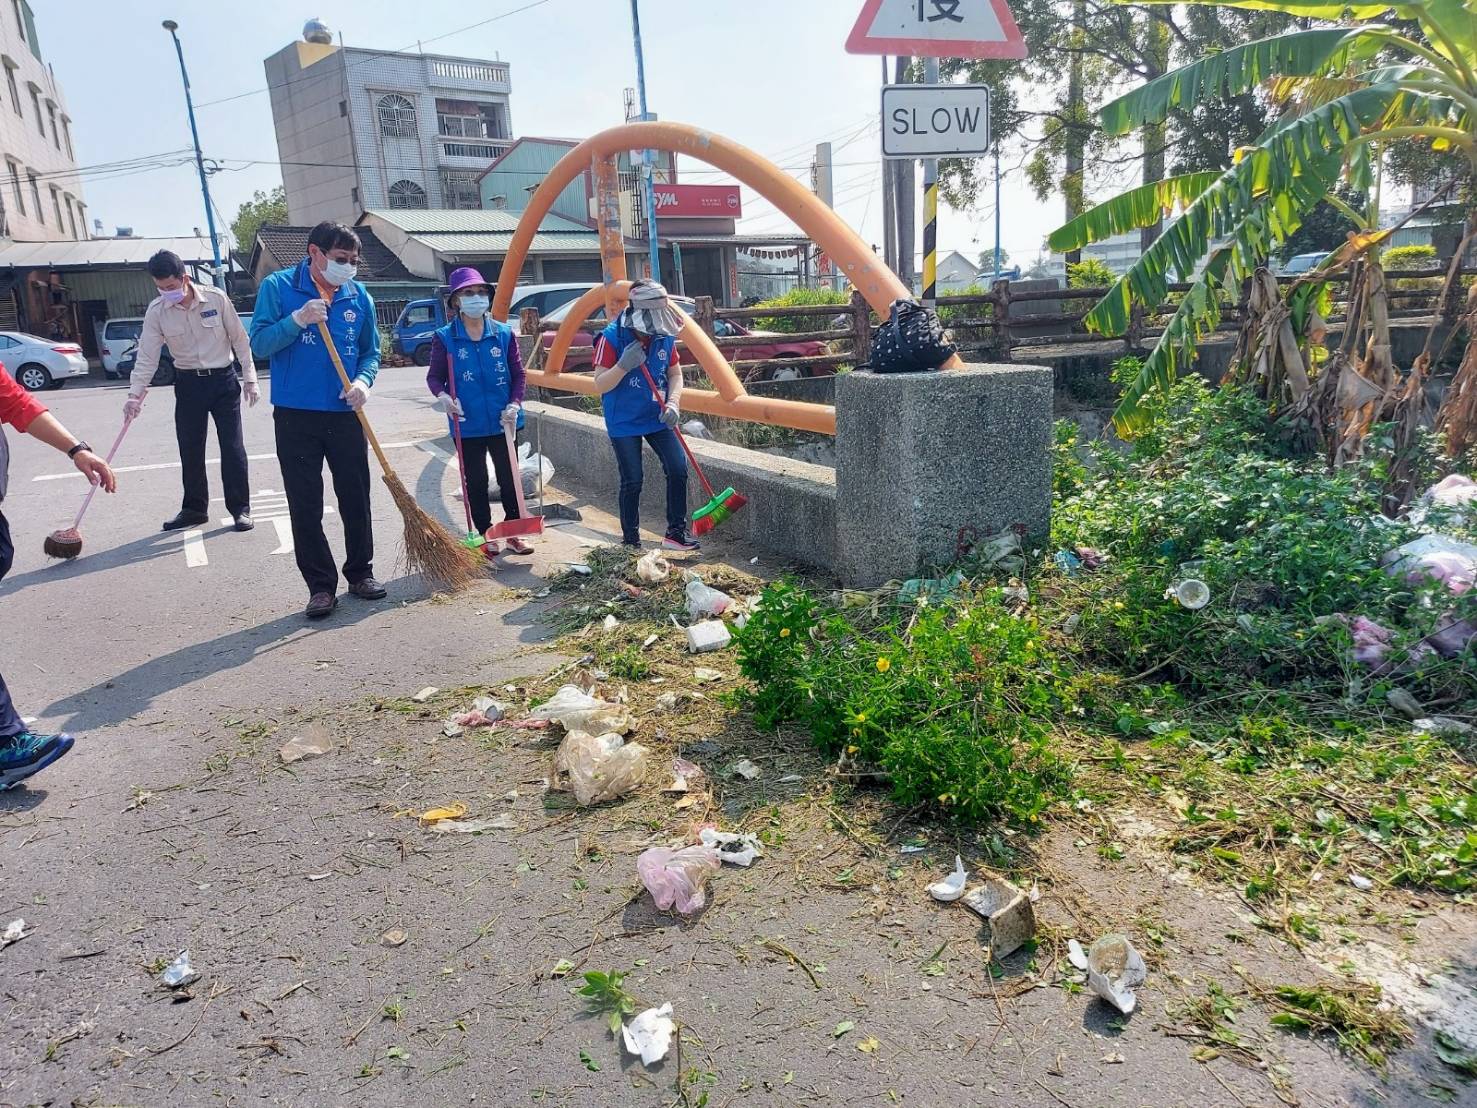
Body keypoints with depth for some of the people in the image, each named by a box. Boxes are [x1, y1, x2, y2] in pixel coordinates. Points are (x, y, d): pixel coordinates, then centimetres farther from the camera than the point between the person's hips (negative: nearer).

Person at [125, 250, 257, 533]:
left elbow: (240, 340, -3)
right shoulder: (156, 311, -7)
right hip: (188, 384, 2)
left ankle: (240, 508, 7)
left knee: (232, 447, -2)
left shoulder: (216, 298, -11)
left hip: (223, 380, -2)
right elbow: (146, 356, -6)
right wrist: (135, 394, -15)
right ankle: (194, 509, 20)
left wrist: (249, 378, -3)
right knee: (190, 450, 7)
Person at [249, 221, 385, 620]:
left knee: (356, 499, 9)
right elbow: (260, 344, -5)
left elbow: (371, 352, 12)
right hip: (296, 416, -2)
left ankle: (361, 572, 24)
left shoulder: (359, 296, 5)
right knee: (305, 506, 2)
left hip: (346, 415, 2)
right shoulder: (278, 287, -2)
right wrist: (298, 319, -19)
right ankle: (321, 585, 10)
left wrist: (363, 381, -8)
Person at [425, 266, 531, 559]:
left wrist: (514, 405, -10)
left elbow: (518, 373, 3)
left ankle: (514, 533, 23)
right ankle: (486, 537, 20)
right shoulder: (444, 338, -4)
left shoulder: (504, 334, 0)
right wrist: (443, 396, -21)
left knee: (510, 478, 9)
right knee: (476, 483, 8)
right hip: (467, 425, -1)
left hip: (503, 423, 1)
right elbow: (434, 376, 0)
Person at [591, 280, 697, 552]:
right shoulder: (611, 338, -16)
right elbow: (599, 385, -16)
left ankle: (676, 533, 10)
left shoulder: (665, 336, -3)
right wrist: (623, 365, -32)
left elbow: (675, 375, 6)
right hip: (624, 423, -4)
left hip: (656, 418, 4)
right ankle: (630, 540, 17)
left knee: (678, 470, -3)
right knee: (632, 482, 1)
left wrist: (672, 403, -13)